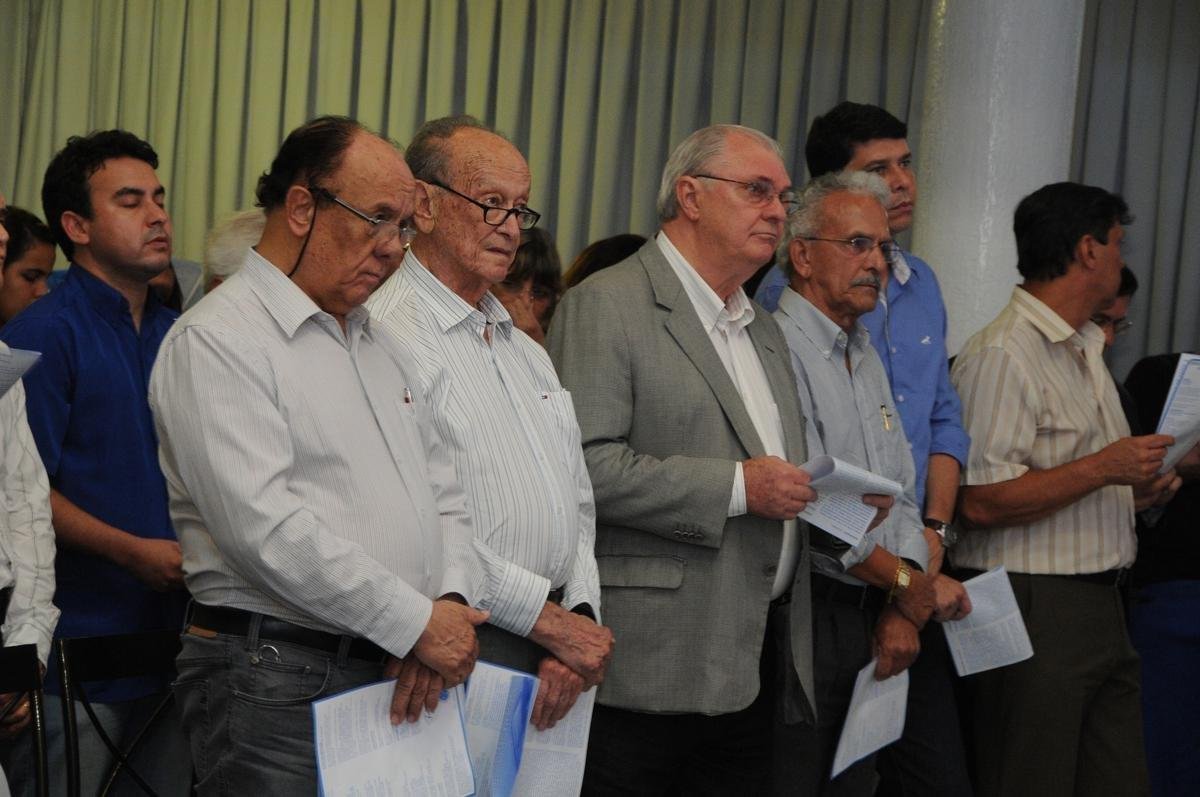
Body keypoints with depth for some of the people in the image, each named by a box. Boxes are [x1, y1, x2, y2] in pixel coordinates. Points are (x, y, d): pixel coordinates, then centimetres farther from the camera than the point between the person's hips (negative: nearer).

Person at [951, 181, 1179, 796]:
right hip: (1033, 610, -9)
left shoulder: (1086, 349, 19)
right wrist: (1103, 469, -20)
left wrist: (1137, 489, 10)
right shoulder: (1003, 354, -14)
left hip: (1100, 607, 9)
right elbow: (980, 502, -22)